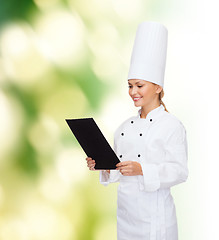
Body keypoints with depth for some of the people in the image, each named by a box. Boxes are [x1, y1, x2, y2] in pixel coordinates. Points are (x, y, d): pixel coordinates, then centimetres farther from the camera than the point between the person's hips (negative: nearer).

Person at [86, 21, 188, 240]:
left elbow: (179, 171, -14)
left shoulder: (172, 125, -9)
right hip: (125, 211, 6)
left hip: (154, 213, -6)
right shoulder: (125, 127, 11)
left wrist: (142, 170, -26)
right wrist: (103, 166, -3)